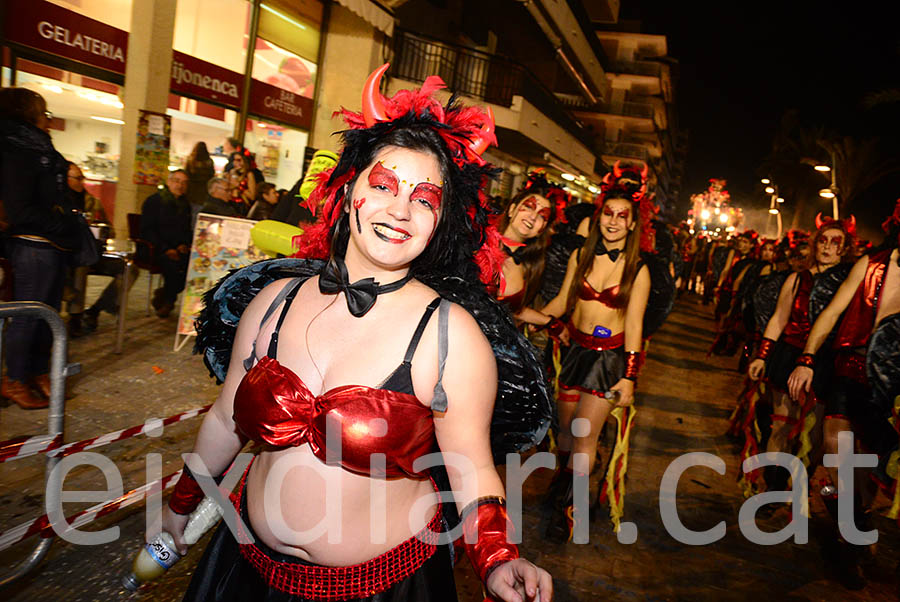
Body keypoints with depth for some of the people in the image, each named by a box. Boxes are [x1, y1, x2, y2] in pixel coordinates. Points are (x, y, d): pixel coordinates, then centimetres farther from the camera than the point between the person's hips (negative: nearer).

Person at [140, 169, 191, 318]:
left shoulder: (185, 204, 17)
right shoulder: (154, 201, 0)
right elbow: (147, 230, -6)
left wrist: (184, 245, -1)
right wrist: (165, 249, -18)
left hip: (178, 249, 6)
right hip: (155, 249, -5)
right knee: (173, 264, -34)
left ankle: (163, 294, -1)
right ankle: (167, 300, -6)